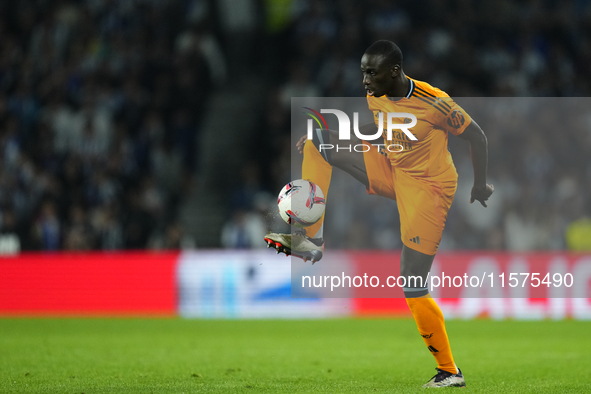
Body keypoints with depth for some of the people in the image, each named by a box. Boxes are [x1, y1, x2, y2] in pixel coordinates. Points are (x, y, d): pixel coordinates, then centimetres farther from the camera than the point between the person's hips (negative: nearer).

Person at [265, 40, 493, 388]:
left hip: (427, 187, -8)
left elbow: (476, 136, -13)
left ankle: (449, 371, 1)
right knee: (317, 141, -1)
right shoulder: (375, 97, -3)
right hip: (391, 172, 8)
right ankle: (312, 241, -4)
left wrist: (481, 185, -9)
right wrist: (327, 136, 8)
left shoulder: (433, 103, -24)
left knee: (414, 287, -12)